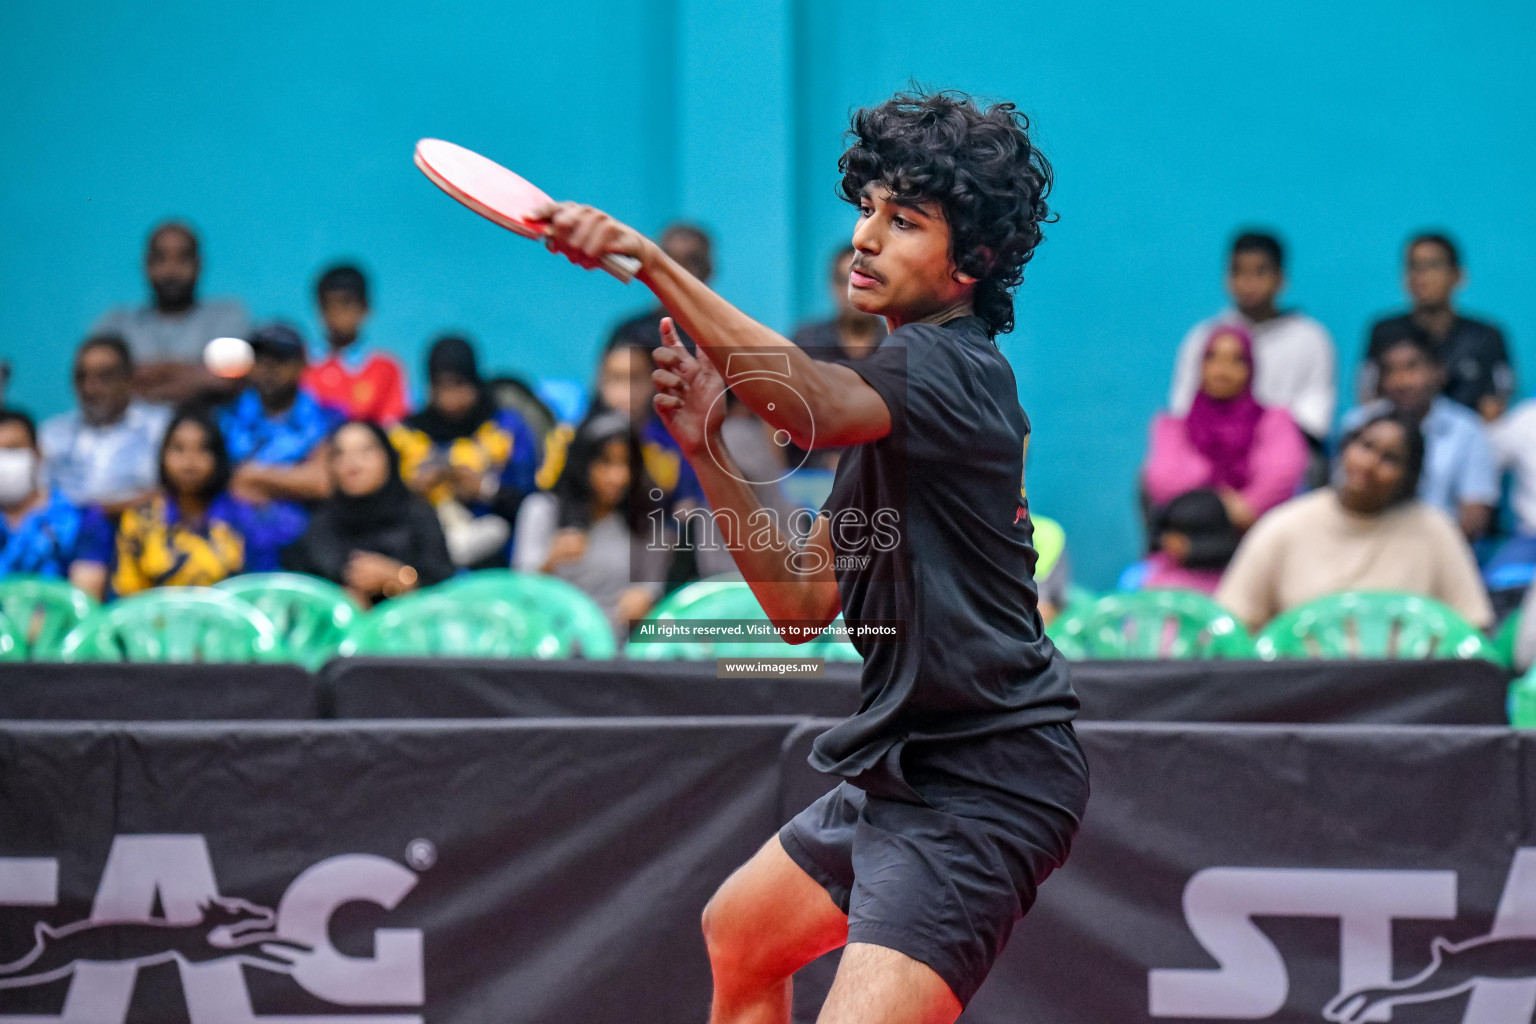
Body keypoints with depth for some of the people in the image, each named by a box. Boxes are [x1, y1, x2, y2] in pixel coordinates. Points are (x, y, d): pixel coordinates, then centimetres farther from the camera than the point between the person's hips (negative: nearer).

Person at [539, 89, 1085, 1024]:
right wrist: (708, 449, 0)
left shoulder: (958, 369, -16)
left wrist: (651, 261, -44)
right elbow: (804, 602, 12)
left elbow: (811, 402, -38)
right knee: (737, 933, 30)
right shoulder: (889, 393, 15)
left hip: (976, 789, -11)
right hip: (900, 769, 11)